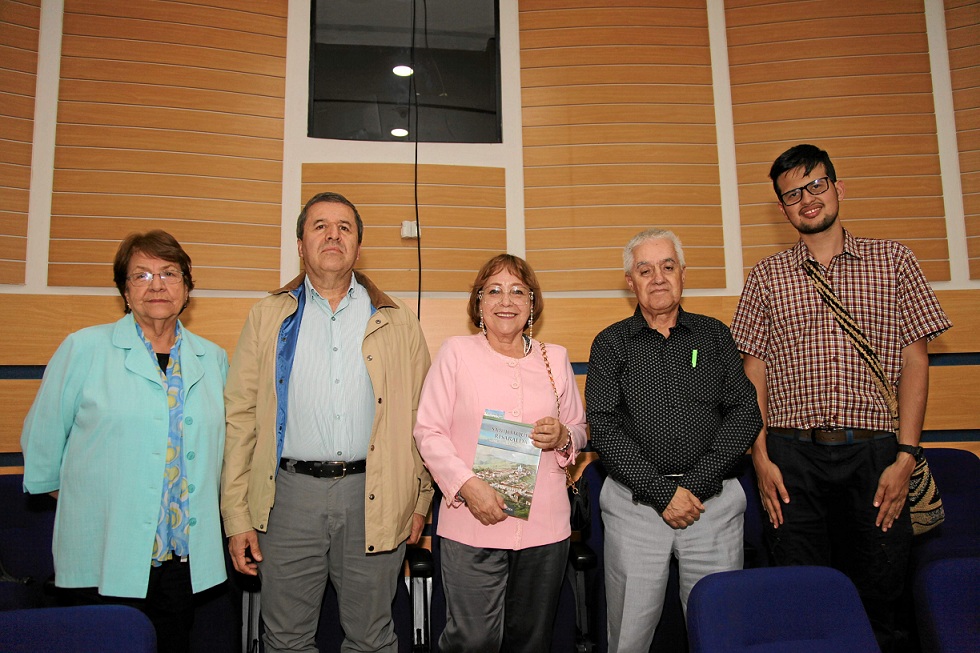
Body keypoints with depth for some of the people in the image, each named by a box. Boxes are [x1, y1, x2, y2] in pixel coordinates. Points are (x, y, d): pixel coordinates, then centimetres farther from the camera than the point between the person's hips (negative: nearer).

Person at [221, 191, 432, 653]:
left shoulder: (397, 322, 7)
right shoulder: (269, 317, 7)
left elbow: (420, 419, 7)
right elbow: (239, 416, 3)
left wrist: (420, 502, 3)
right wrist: (237, 515, -1)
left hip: (373, 496, 0)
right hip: (290, 493, 1)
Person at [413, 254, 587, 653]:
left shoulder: (555, 358, 10)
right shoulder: (456, 352, 1)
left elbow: (580, 430, 17)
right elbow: (428, 431, -3)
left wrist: (563, 437, -7)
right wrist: (468, 485, -16)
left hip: (545, 526, 3)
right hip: (471, 525, -3)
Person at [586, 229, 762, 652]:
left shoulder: (714, 335, 9)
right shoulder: (611, 344, 4)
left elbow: (745, 413, 0)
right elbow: (604, 427, -5)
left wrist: (695, 485, -10)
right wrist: (662, 492, -13)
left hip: (713, 501, 1)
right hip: (635, 503, -1)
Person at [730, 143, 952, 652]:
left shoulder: (892, 261, 7)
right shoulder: (766, 276, 8)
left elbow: (914, 359, 4)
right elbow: (754, 370, 6)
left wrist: (906, 455, -5)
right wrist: (761, 457, -3)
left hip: (873, 452, 0)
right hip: (792, 455, 0)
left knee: (877, 589, 9)